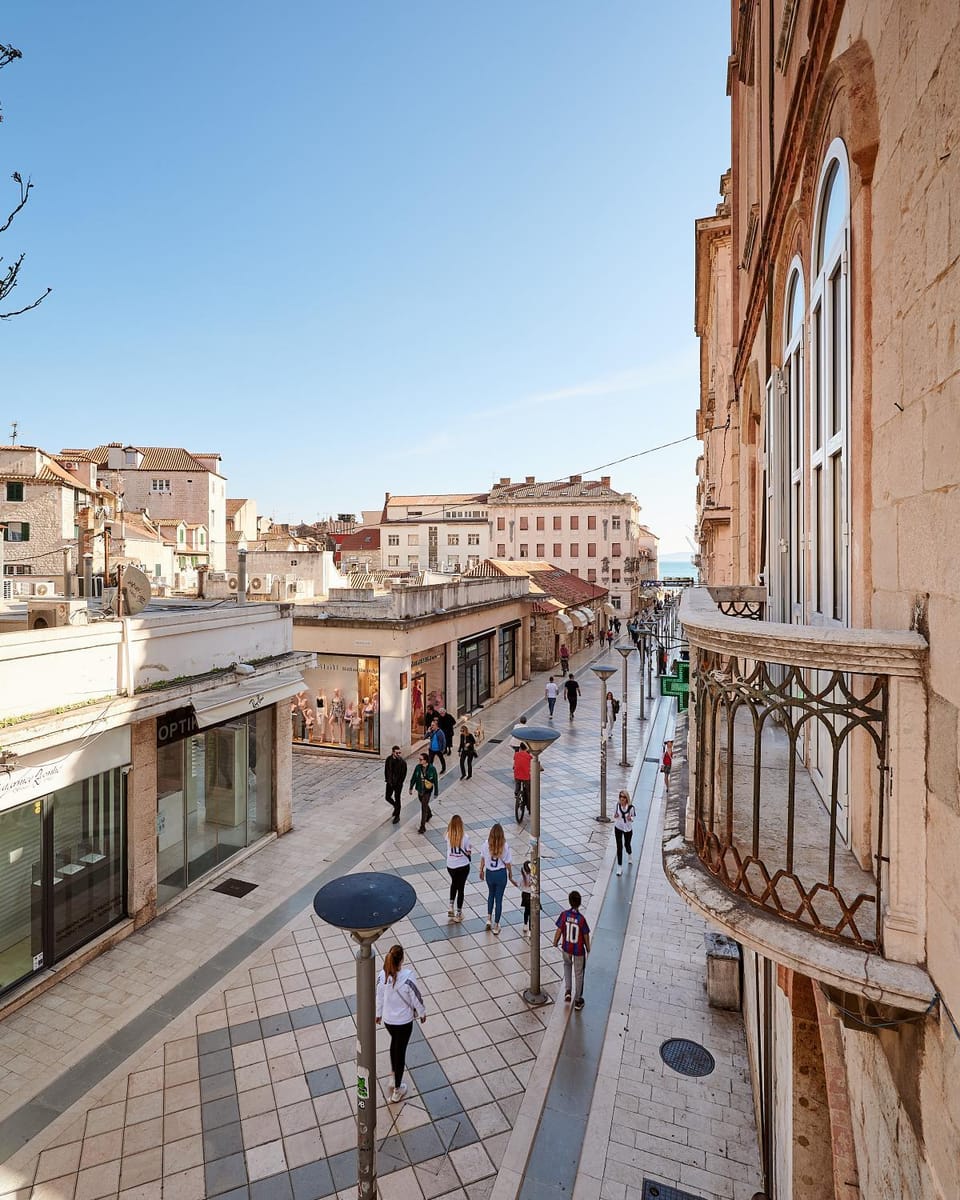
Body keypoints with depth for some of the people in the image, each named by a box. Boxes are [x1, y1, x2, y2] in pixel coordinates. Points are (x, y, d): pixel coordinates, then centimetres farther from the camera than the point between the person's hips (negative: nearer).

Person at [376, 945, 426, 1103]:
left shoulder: (382, 976, -20)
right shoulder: (408, 977, -31)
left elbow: (379, 997, -4)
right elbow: (416, 998, -17)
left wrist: (378, 1014, 15)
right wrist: (422, 1012, 2)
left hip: (387, 1019, 4)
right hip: (404, 1020, -4)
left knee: (394, 1042, 32)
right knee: (400, 1051, 16)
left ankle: (394, 1075, 51)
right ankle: (397, 1090, 33)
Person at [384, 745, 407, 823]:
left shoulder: (402, 761, -18)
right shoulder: (389, 759, -6)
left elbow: (404, 773, -13)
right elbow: (386, 770, 5)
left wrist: (399, 783, -13)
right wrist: (387, 780, 0)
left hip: (398, 783, -4)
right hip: (390, 782, 4)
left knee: (397, 799, 6)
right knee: (387, 797, 11)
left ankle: (397, 816, 23)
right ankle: (396, 806, 40)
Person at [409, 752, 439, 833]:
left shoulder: (432, 768, -19)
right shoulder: (418, 767, -10)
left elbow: (435, 781, -11)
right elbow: (414, 777, 4)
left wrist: (436, 792, -6)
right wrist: (411, 787, 11)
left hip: (427, 791, -5)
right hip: (420, 790, 5)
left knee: (424, 807, -7)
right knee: (424, 804, 26)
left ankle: (423, 827, 1)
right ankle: (429, 814, 56)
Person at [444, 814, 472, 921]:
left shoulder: (448, 836, -15)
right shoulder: (465, 837, -20)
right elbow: (468, 852, -10)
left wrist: (452, 823, 2)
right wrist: (469, 859, 14)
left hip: (450, 866, 2)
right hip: (463, 866, -2)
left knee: (454, 883, 29)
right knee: (460, 888, 14)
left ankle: (451, 907, 26)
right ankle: (458, 914, 23)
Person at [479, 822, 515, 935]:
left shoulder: (487, 844, -15)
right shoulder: (505, 846, -19)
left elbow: (482, 859, -2)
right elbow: (508, 863, -10)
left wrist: (481, 871, 14)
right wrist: (510, 874, 8)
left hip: (489, 873, 2)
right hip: (501, 874, -2)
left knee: (491, 894, 29)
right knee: (499, 899, 13)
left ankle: (488, 918, 28)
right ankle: (496, 926, 22)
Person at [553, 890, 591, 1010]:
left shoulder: (564, 914, -20)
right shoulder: (581, 919, -26)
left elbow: (559, 931, -9)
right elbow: (586, 936, -14)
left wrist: (555, 942, 11)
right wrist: (588, 949, 6)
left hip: (566, 948, 2)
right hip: (579, 950, -2)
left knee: (567, 965, 32)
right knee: (578, 974, 18)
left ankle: (567, 991, 23)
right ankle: (578, 1000, 31)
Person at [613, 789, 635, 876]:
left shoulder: (631, 807, -20)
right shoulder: (617, 805, -14)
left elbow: (634, 816, -4)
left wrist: (630, 818, -26)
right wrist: (615, 816, -21)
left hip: (628, 829, -1)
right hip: (618, 828, 1)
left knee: (627, 844, 20)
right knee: (619, 847, -1)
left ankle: (630, 855, 57)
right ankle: (619, 867, 9)